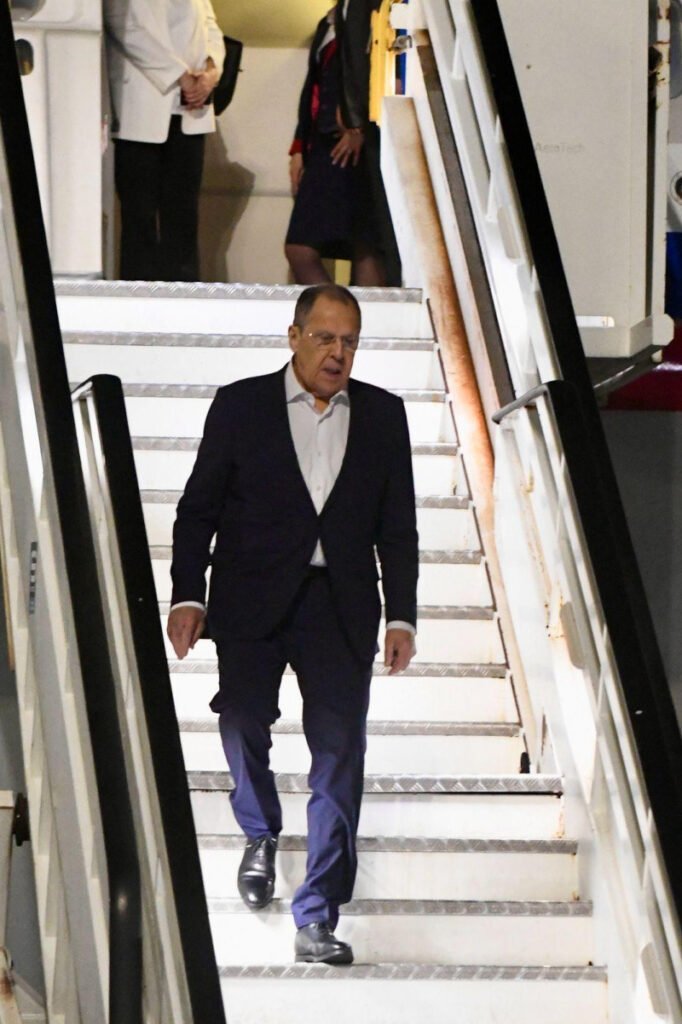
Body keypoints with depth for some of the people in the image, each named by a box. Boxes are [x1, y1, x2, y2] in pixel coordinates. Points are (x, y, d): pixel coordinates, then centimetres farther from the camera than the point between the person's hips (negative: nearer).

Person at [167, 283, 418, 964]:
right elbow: (198, 508, 5)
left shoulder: (382, 415, 10)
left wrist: (401, 616, 6)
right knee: (242, 718, -12)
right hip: (252, 601, -1)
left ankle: (316, 920, -3)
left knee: (339, 753, -6)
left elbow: (397, 525, 12)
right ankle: (259, 835, 22)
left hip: (340, 607, 1)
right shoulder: (241, 406, 5)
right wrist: (188, 596, -4)